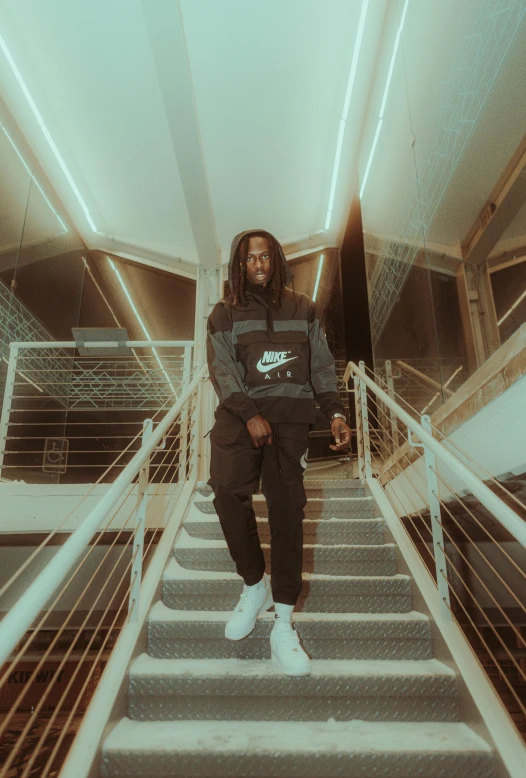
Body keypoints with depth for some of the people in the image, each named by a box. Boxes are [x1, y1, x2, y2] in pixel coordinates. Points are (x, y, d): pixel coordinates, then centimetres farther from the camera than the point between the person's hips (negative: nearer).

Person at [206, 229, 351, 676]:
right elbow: (222, 369, -1)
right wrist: (250, 415, -16)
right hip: (240, 412, 0)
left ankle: (283, 625, 0)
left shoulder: (303, 309, 16)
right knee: (228, 490, -20)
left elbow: (321, 365, 13)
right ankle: (255, 585, 5)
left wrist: (335, 412, -1)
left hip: (290, 413, 0)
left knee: (287, 508, -8)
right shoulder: (225, 314, 12)